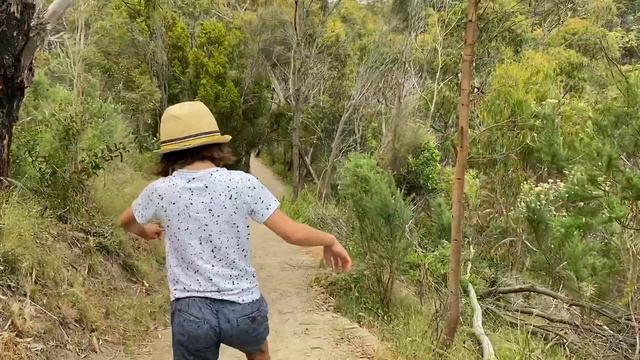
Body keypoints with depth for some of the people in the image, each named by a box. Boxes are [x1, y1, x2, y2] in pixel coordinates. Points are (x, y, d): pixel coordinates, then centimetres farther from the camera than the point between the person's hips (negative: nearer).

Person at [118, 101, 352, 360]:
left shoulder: (160, 191, -4)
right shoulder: (242, 184, -10)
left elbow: (126, 222, 18)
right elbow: (292, 233, -10)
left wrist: (145, 231, 41)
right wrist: (330, 240, 10)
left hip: (190, 313, 0)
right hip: (243, 308, 1)